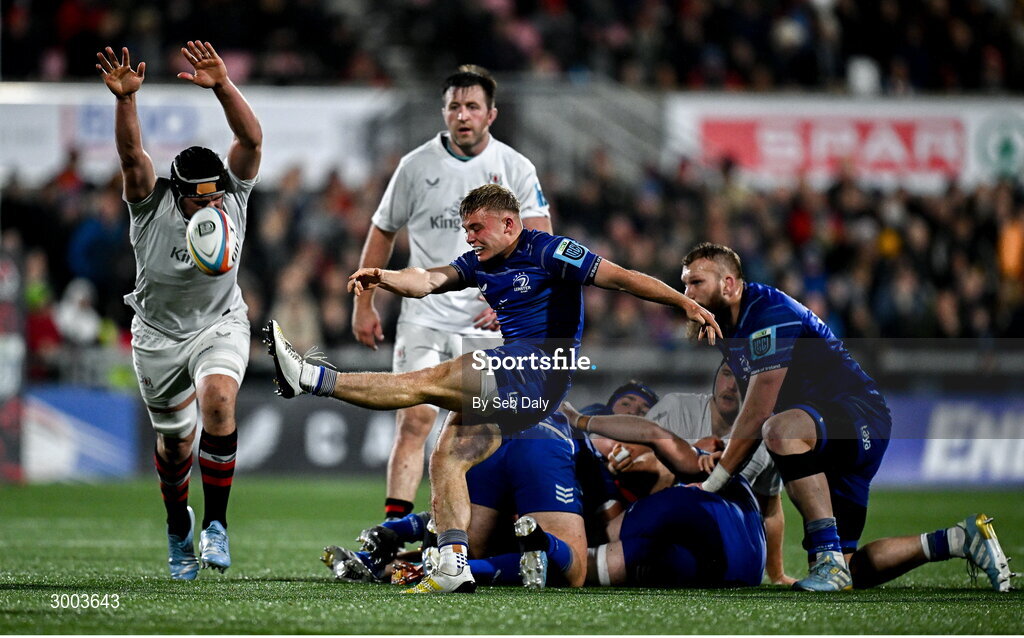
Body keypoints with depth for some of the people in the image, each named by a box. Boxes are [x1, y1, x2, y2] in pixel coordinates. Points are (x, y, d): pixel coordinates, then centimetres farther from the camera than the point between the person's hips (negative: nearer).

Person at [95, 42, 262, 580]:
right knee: (175, 440, 12)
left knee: (217, 400, -28)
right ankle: (177, 527, 41)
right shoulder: (152, 204, -19)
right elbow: (131, 154, -35)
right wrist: (125, 99, -51)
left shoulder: (233, 195, -16)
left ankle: (215, 524, -20)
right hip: (159, 336, 0)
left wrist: (222, 86, -44)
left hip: (220, 327, 0)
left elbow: (251, 139, -30)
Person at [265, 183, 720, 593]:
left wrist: (687, 304, -15)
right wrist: (382, 278, -19)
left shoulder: (546, 252, -4)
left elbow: (621, 278, -8)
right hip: (512, 383, 9)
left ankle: (314, 379, -20)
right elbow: (429, 281, 2)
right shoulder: (480, 263, 18)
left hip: (541, 370, -9)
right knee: (446, 457, -1)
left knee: (428, 382, -17)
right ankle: (454, 566, -5)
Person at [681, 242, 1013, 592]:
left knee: (780, 430, -42)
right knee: (847, 573, 4)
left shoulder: (768, 314, -19)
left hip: (860, 417, -10)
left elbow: (757, 417, -21)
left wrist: (711, 484, -16)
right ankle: (958, 540, 15)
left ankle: (829, 558, -40)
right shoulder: (728, 328, 11)